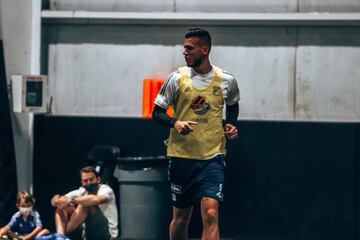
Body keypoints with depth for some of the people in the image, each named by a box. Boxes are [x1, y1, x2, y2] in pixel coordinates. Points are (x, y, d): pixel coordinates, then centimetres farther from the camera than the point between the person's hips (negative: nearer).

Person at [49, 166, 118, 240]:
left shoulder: (105, 189, -10)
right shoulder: (82, 192, 5)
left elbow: (96, 200, -36)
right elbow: (55, 200, -2)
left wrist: (71, 200, -36)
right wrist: (59, 200, -28)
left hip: (107, 233, -6)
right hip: (88, 234, 6)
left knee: (86, 204, -25)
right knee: (62, 206, -4)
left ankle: (64, 231, -25)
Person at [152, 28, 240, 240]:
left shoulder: (227, 81, 1)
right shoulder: (177, 79, -2)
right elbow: (157, 113, 3)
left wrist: (230, 125, 3)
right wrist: (175, 123, -17)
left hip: (213, 157, -1)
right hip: (182, 156, 1)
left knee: (211, 214, -16)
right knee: (181, 218, 10)